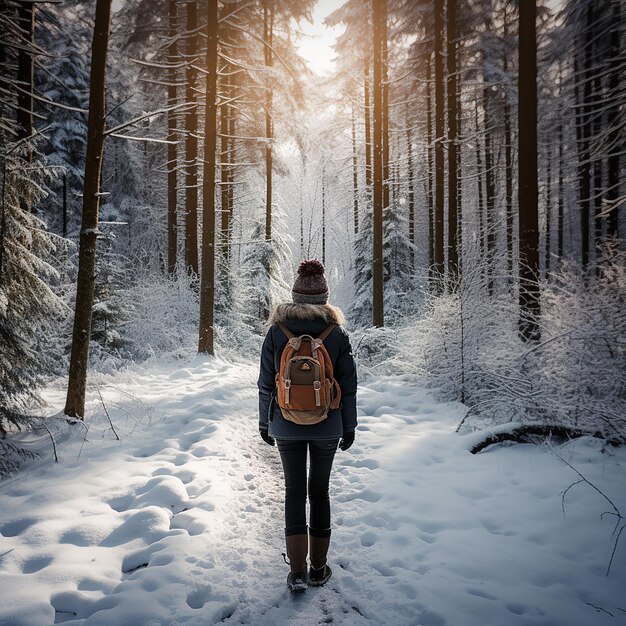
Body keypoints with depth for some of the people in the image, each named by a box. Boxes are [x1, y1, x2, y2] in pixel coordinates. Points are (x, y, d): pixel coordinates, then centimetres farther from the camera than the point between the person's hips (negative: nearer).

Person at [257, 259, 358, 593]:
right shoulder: (337, 333, -8)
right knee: (319, 491, 15)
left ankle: (297, 572, 12)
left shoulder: (277, 330, -7)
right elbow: (348, 386, -4)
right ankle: (318, 569, 27)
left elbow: (266, 383, -3)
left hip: (286, 427, 0)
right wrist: (349, 427, 8)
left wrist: (264, 422, 10)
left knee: (294, 492, 13)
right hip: (327, 427, 0)